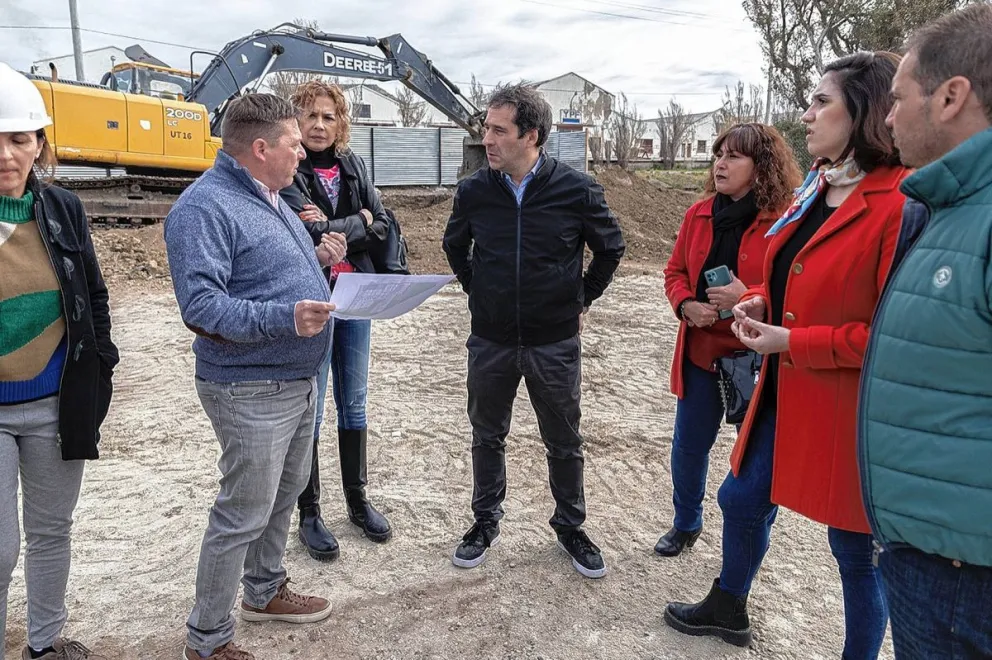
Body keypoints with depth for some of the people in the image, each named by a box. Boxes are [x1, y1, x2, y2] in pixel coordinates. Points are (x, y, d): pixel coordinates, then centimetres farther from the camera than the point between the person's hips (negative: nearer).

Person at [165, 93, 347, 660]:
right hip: (252, 392, -10)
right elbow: (200, 304, -27)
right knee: (243, 516, 2)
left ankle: (265, 591, 43)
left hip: (299, 380, 10)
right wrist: (283, 317, -36)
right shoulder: (205, 207, -18)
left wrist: (317, 260, 4)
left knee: (285, 495, 22)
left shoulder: (270, 199, 12)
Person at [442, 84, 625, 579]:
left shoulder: (577, 190, -12)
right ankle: (485, 522, 36)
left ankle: (570, 526, 33)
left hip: (555, 342, -1)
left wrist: (582, 299, 5)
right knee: (487, 436, 15)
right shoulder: (474, 191, -5)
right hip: (490, 341, 2)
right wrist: (478, 291, 10)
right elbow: (455, 247, 14)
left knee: (564, 442, 13)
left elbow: (610, 248, 4)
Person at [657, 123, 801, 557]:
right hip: (701, 352, 5)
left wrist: (749, 298, -24)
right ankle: (686, 524, 40)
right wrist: (687, 305, -8)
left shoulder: (785, 220, -13)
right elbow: (675, 272, 11)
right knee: (688, 445, 16)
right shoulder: (699, 213, 4)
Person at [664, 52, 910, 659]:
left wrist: (794, 343, -21)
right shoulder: (818, 190, 8)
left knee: (855, 547, 11)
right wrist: (760, 301, 1)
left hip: (849, 410, -9)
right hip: (785, 395, 9)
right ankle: (728, 609, 47)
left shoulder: (900, 204, -21)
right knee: (742, 500, 21)